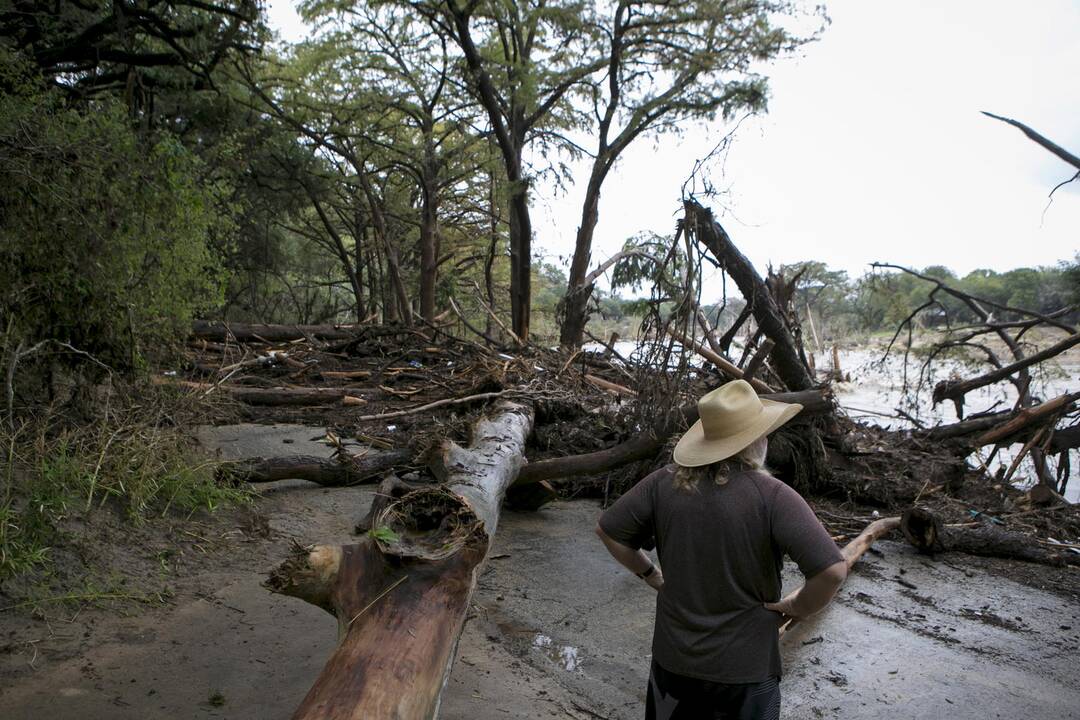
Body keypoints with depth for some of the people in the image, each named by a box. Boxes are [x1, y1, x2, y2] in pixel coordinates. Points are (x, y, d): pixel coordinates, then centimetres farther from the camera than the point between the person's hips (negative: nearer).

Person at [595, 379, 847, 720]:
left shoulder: (665, 482, -9)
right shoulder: (773, 496, -20)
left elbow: (607, 530, -2)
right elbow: (833, 570, -26)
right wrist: (796, 606, -9)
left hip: (672, 658, 3)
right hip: (744, 668, -3)